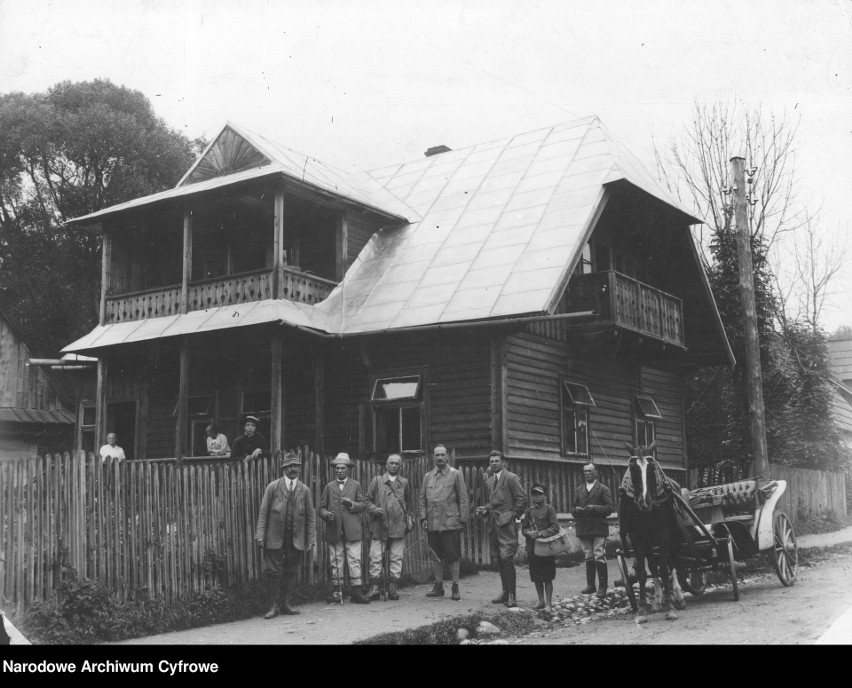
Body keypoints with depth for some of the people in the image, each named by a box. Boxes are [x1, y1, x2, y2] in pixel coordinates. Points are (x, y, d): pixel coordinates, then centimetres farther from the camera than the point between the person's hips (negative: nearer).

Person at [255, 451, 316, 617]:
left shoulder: (304, 490, 7)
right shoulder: (273, 487, 2)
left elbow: (311, 516, 8)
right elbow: (263, 512, 0)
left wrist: (311, 539, 3)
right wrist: (260, 534, -8)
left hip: (296, 539, 2)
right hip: (275, 537, -2)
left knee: (291, 571, 5)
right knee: (272, 571, -3)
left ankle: (285, 603, 16)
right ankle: (274, 605, 6)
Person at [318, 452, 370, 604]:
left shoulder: (355, 485, 11)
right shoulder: (329, 486, 14)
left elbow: (363, 505, 7)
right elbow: (322, 507, 13)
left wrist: (351, 504, -11)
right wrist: (326, 514, -8)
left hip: (352, 530, -1)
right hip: (334, 530, 1)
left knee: (354, 560, -5)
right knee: (335, 561, 3)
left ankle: (357, 592, -3)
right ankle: (337, 591, 8)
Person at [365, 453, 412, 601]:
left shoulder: (404, 482, 13)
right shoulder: (377, 480, 7)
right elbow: (368, 500, 9)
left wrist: (407, 518, 14)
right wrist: (374, 509, -8)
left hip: (398, 526, 2)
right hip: (379, 526, -2)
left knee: (396, 558, 2)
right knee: (375, 557, -5)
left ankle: (393, 587, 7)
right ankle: (374, 587, -1)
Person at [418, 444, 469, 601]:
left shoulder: (456, 474, 2)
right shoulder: (428, 476, 13)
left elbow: (463, 499, 0)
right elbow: (422, 499, 14)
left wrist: (462, 520, -5)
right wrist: (423, 517, 3)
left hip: (450, 522, -4)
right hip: (432, 524, 4)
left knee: (453, 556, -2)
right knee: (436, 556, 9)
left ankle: (455, 588, 7)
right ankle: (438, 586, 18)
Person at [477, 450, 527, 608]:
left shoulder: (511, 478, -3)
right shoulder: (488, 482, 19)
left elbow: (522, 499, -6)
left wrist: (514, 516, -10)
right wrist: (485, 510, 9)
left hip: (506, 523, -7)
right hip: (493, 524, 7)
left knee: (507, 558, -13)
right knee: (499, 559, 9)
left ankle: (512, 595, -9)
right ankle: (505, 591, 17)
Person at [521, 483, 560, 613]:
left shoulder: (549, 509, -3)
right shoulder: (529, 510, 10)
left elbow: (555, 528, -10)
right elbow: (523, 528, 12)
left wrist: (540, 534, -18)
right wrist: (529, 533, -10)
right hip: (532, 548, 4)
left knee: (547, 578, -1)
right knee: (536, 577, 10)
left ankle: (549, 603, 5)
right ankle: (541, 601, 23)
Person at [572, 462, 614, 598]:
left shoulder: (603, 489, 3)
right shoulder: (578, 490, 17)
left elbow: (609, 509, -4)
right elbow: (573, 508, 17)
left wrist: (594, 508, -16)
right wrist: (576, 510, -6)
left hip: (599, 528, -4)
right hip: (583, 529, 4)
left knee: (599, 557, -7)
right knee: (588, 557, 9)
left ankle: (602, 587, -4)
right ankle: (590, 585, 15)